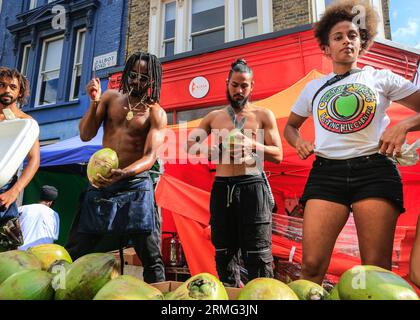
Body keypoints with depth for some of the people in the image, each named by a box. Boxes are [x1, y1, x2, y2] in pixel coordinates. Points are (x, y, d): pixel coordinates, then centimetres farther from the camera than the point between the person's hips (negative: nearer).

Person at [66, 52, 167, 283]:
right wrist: (94, 102, -12)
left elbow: (150, 157, -16)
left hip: (135, 185, -3)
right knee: (74, 252, 10)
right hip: (100, 182, 4)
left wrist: (124, 174, -35)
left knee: (151, 257, -1)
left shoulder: (156, 114, -4)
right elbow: (85, 135, 3)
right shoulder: (110, 97, 7)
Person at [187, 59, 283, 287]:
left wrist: (252, 144, -14)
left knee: (257, 253, -2)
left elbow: (277, 156, 3)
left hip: (251, 187, -3)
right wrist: (218, 152, -4)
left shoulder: (264, 115, 7)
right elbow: (190, 145, 12)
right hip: (221, 188, 3)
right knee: (224, 251, 12)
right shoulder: (214, 117, 14)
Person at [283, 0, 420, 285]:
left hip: (374, 170, -1)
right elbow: (290, 125, 28)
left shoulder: (381, 78, 14)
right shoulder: (314, 88, 20)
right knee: (312, 264, -8)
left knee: (377, 269, -4)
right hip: (326, 172, 1)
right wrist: (299, 142, 7)